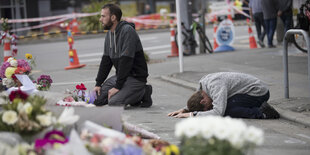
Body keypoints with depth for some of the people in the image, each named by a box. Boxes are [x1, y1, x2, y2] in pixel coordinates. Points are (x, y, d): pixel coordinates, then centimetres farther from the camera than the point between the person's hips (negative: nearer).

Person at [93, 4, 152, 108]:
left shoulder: (127, 31, -18)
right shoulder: (109, 34, 10)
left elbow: (126, 61, -23)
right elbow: (106, 60, 12)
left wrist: (117, 87, -24)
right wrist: (98, 83, 2)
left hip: (136, 77, -9)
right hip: (120, 75, 9)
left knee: (113, 102, -26)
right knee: (97, 97, -2)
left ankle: (143, 93, -3)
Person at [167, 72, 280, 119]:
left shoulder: (215, 85, -28)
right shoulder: (203, 83, 1)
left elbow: (218, 113, -37)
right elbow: (197, 103, 20)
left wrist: (191, 114, -30)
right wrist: (185, 109, 1)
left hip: (259, 92, -10)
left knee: (226, 110, -23)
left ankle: (260, 112, -16)